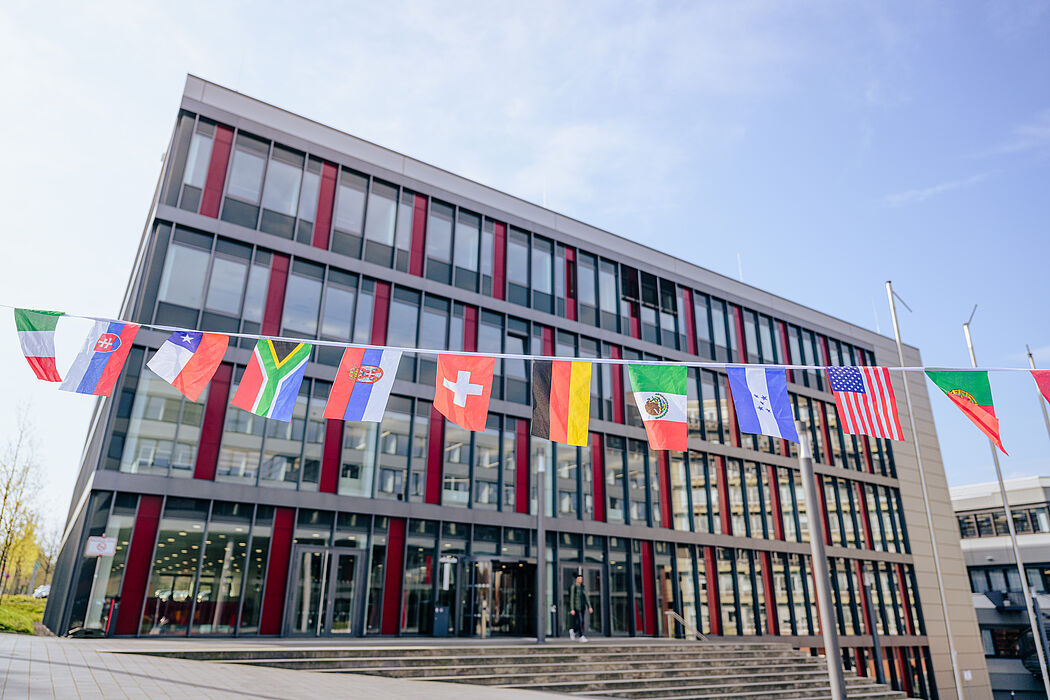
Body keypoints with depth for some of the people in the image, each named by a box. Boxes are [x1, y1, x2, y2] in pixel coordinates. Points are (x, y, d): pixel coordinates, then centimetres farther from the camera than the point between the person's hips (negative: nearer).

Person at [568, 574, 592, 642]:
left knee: (582, 622, 7)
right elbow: (571, 598, -12)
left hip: (583, 606, 7)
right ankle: (581, 637, -3)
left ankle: (573, 631, 30)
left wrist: (589, 607, 4)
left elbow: (586, 597, 11)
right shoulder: (573, 587, -9)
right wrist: (572, 609, -16)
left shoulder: (582, 587, 11)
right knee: (579, 621, -12)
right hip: (576, 606, -7)